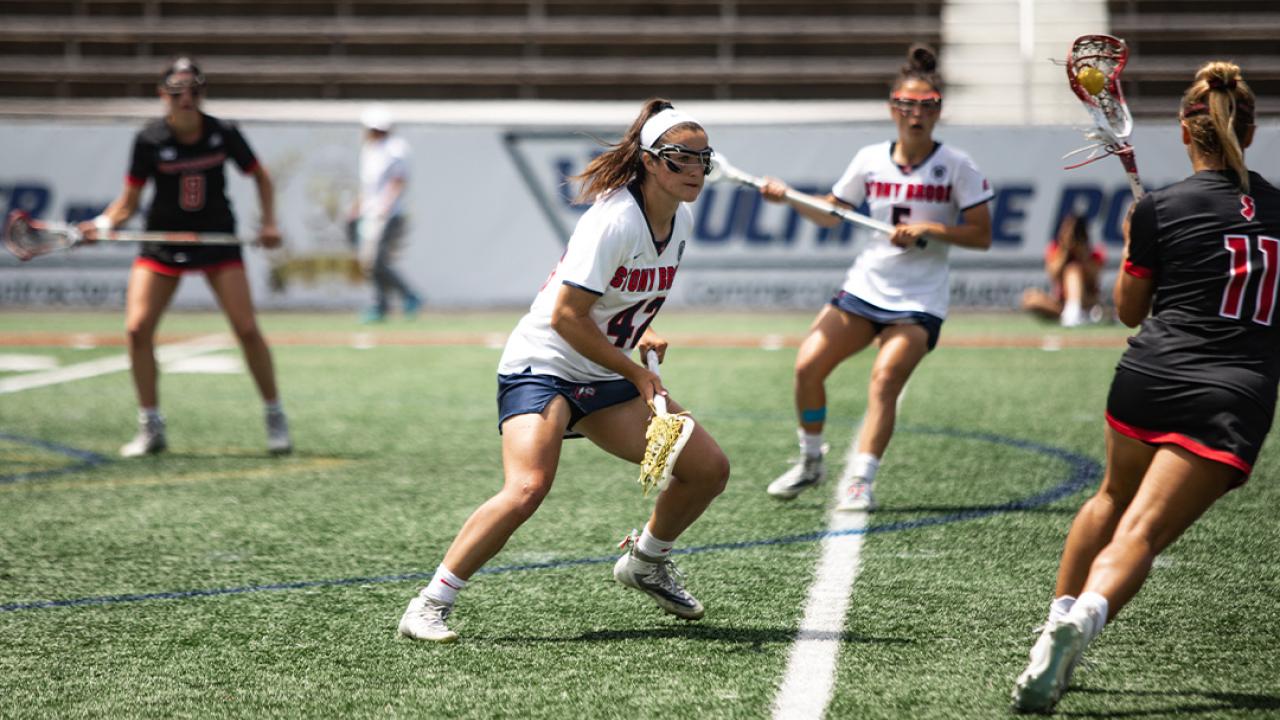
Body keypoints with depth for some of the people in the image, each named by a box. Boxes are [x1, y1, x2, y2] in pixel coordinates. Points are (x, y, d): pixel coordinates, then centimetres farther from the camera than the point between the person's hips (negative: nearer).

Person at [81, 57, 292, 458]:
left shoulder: (223, 135, -11)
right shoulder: (149, 141, -13)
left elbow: (260, 177, 5)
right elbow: (129, 202, -6)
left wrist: (269, 222, -7)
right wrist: (103, 223, -25)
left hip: (217, 240, -1)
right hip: (162, 243, 1)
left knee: (247, 329, -9)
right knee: (137, 328, -11)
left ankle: (275, 418, 9)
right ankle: (150, 428, 3)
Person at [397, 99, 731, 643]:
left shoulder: (680, 222, 3)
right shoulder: (613, 220, -23)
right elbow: (565, 316, -24)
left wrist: (637, 333, 6)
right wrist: (636, 372, -17)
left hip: (606, 379, 8)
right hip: (542, 367, -8)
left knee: (709, 467, 4)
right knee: (528, 487, -30)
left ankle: (645, 562, 29)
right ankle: (430, 605, -21)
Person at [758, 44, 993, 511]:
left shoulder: (956, 166, -6)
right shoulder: (870, 160, 3)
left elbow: (981, 236, -6)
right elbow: (831, 214, 15)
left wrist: (930, 229, -20)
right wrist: (789, 197, -1)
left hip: (919, 300, -4)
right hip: (865, 286, 4)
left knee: (884, 380, -21)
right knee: (807, 365, -8)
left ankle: (861, 482, -18)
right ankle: (811, 462, 13)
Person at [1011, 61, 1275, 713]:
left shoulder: (1160, 208, 1)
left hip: (1149, 378, 0)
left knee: (1113, 500, 28)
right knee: (1140, 535, -10)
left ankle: (1061, 616, 30)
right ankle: (1083, 618, -38)